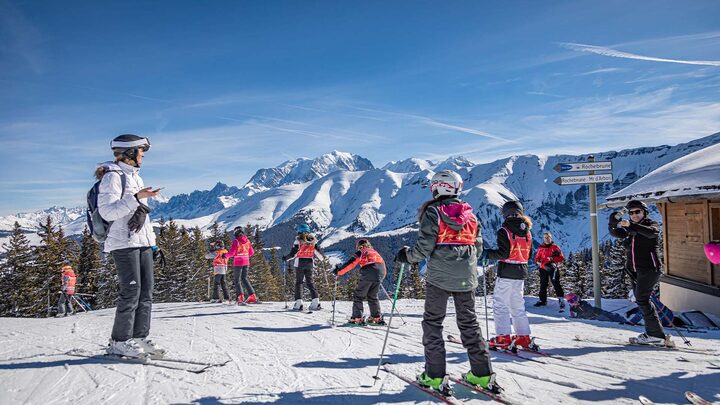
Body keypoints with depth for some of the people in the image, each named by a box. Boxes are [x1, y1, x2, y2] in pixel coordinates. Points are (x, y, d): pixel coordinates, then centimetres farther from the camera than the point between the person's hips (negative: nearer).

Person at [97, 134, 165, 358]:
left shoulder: (135, 177, 21)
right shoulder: (112, 176, -6)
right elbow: (107, 211, -18)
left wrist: (152, 243, 20)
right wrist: (136, 198, -24)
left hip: (142, 242, 9)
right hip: (123, 243, -8)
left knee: (146, 292, 7)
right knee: (131, 292, -7)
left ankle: (139, 337, 14)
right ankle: (119, 342, 4)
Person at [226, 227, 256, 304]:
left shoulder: (236, 241, -11)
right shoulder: (247, 240, 5)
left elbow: (232, 253, -13)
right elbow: (251, 252, 10)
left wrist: (225, 255, 5)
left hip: (238, 263, -5)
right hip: (246, 262, 6)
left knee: (237, 280, 3)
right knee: (244, 279, 15)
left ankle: (240, 297, -9)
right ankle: (252, 296, 10)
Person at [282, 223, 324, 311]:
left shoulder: (298, 241, -12)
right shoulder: (313, 241, 0)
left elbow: (293, 254, -13)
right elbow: (318, 252, 5)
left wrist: (285, 258, 3)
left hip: (299, 263, -3)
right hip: (309, 263, 3)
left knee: (299, 282, 5)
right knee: (310, 282, 11)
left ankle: (298, 302, -1)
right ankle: (315, 301, 2)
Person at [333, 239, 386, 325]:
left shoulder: (361, 252, 12)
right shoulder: (375, 252, 30)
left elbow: (350, 263, 2)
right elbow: (382, 263, 29)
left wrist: (338, 271, 7)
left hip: (367, 275, -6)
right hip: (379, 275, 6)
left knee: (358, 296, 4)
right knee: (373, 297, 21)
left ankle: (357, 318, -3)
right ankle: (377, 318, 17)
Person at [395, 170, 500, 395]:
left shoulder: (433, 212, -7)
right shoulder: (470, 214, 9)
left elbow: (424, 247, -14)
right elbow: (478, 248, 11)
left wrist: (406, 256, 4)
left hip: (439, 277, -5)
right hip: (466, 278, 5)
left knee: (433, 322, 6)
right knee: (469, 322, 14)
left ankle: (435, 376, 4)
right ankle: (483, 375, 15)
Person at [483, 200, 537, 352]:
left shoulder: (504, 231, -13)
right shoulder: (527, 232, 8)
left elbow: (503, 253, -18)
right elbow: (529, 254, 13)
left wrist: (488, 254, -5)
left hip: (506, 272, -7)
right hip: (521, 272, 7)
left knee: (500, 304, 1)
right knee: (518, 305, 16)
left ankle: (504, 338, -2)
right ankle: (524, 337, 16)